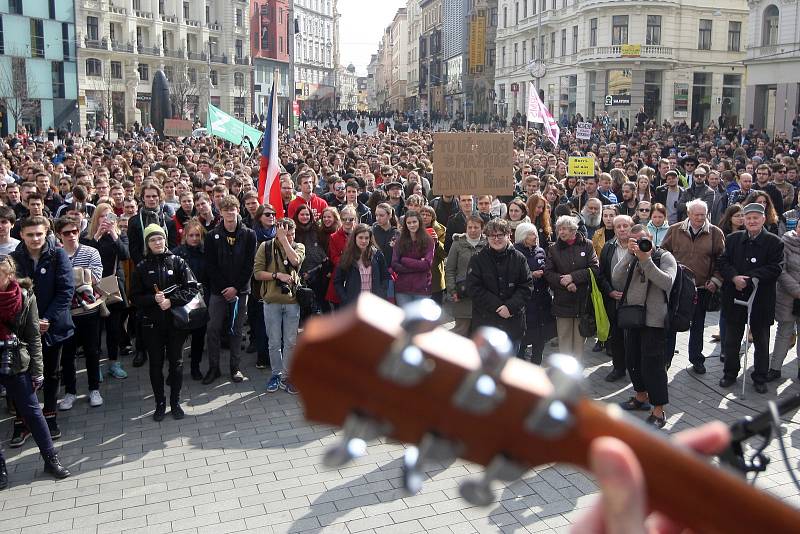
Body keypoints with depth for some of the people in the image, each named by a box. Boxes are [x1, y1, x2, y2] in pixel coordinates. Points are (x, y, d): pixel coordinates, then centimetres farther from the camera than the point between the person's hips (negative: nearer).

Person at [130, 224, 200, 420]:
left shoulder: (177, 262, 0)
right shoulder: (142, 267, 3)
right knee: (156, 364, 7)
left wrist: (171, 300, -17)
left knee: (176, 362, 6)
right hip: (152, 323, 1)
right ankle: (160, 404, 20)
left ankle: (175, 403, 20)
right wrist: (154, 299, -17)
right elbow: (135, 297, 1)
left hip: (176, 321, -1)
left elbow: (192, 288, -6)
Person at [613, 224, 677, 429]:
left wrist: (646, 259, -21)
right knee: (632, 360, 16)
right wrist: (629, 255, -11)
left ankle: (659, 411, 2)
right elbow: (617, 282, -5)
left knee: (652, 364, -7)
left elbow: (667, 282, -20)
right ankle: (642, 397, 37)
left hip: (654, 320, -6)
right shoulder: (631, 260, 11)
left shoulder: (665, 257, -2)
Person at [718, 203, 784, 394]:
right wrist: (735, 277, -19)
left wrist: (748, 278, -21)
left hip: (761, 299, -2)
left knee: (761, 341, 11)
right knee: (731, 340, 12)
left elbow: (775, 268, -13)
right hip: (735, 297, 2)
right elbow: (723, 262, -1)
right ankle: (730, 374, 27)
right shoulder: (733, 239, 5)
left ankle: (760, 378, 24)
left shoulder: (774, 242, -5)